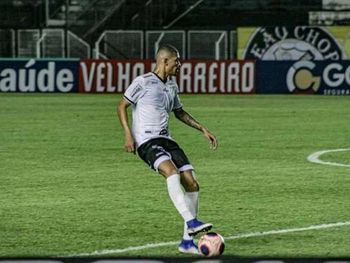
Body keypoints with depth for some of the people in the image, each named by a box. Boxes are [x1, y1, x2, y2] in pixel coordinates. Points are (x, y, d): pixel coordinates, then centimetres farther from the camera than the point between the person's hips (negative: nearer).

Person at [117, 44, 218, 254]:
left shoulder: (172, 86, 18)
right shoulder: (143, 82, -3)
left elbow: (180, 112, 33)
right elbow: (122, 106, 0)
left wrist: (202, 129, 25)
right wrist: (128, 134, -12)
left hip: (166, 140, 7)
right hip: (146, 140, -7)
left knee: (192, 184, -5)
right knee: (172, 171, -35)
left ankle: (187, 241, 3)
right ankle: (191, 222, -44)